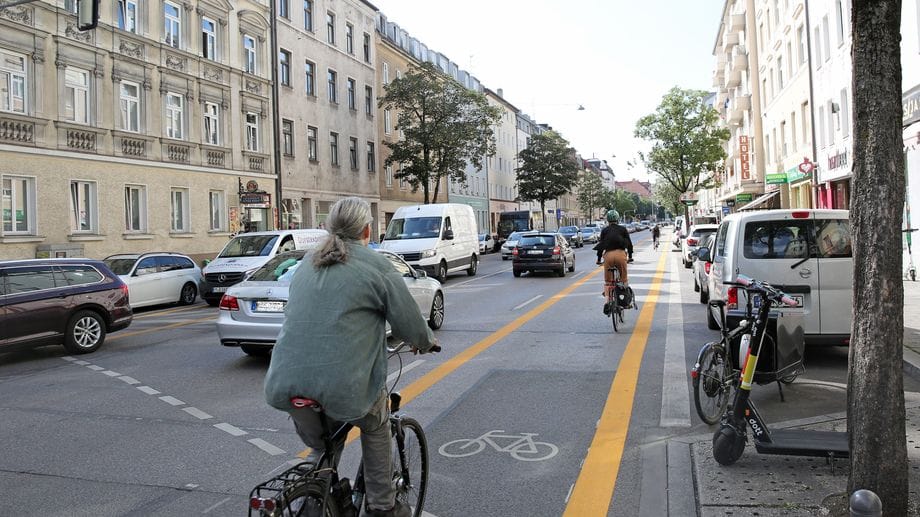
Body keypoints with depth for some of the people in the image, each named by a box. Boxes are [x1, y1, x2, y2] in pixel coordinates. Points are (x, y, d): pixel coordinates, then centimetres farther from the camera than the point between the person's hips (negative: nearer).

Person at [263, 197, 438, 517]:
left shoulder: (307, 264, 17)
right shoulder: (376, 266, -2)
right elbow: (409, 323, 3)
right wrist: (426, 343, 26)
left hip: (284, 385, 5)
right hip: (343, 388, -5)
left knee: (321, 448, 29)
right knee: (376, 428, 25)